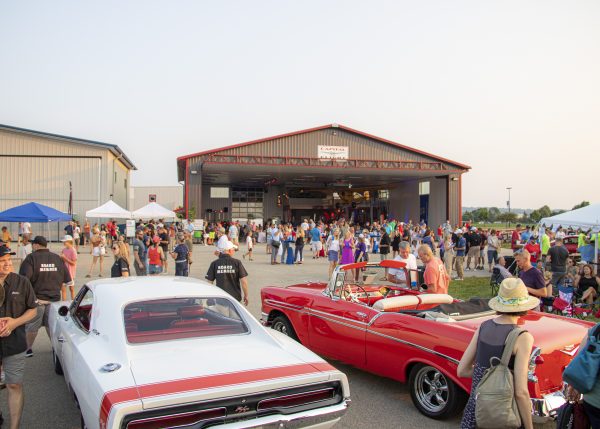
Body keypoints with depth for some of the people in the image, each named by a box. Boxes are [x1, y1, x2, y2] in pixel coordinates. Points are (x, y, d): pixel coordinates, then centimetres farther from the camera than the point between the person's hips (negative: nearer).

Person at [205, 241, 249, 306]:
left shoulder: (214, 263, -3)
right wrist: (246, 295, 4)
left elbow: (209, 281, -1)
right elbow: (243, 281, -8)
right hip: (235, 297, 0)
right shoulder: (237, 262, -6)